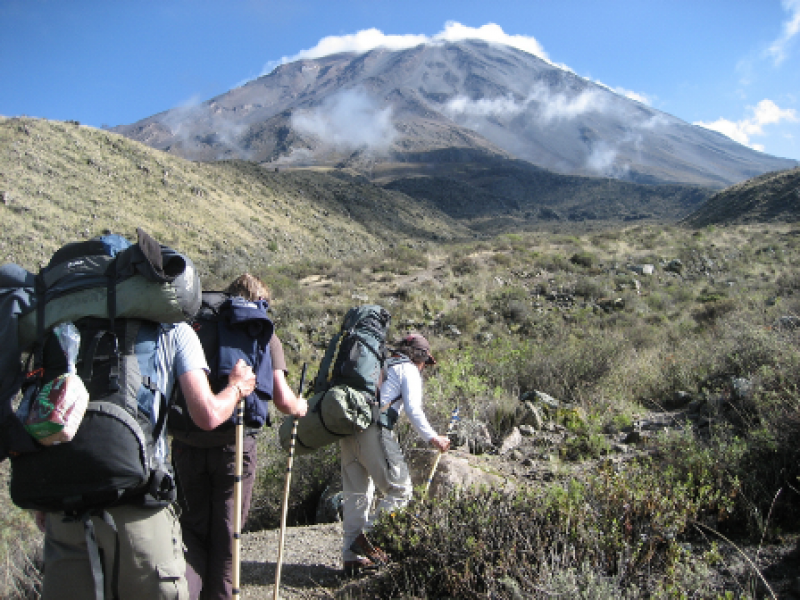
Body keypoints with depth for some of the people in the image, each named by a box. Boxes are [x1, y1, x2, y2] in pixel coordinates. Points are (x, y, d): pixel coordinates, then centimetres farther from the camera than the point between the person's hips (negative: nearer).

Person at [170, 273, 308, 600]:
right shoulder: (263, 335, 1)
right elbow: (282, 401, -6)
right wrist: (300, 407, 15)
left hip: (186, 446, 2)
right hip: (234, 446, -2)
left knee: (193, 529, 18)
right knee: (225, 534, 14)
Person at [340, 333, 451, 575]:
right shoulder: (409, 370, 7)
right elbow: (413, 410, -4)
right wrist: (433, 438, -1)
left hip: (349, 428, 8)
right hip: (374, 430, -8)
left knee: (355, 494, 11)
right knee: (400, 491, -1)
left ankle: (351, 556, 13)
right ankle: (366, 536, -8)